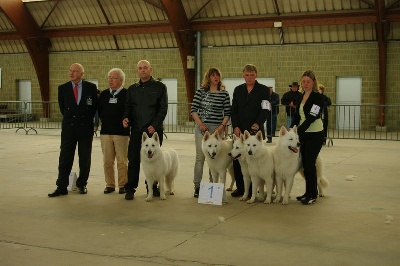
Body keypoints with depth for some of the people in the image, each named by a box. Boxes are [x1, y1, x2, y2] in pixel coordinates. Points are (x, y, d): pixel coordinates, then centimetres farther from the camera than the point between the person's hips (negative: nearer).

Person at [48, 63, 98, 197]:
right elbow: (62, 107, 11)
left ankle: (82, 185, 19)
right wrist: (69, 119, 10)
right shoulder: (63, 88, 3)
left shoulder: (91, 87, -1)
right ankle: (61, 187, 5)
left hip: (86, 127, -1)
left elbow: (95, 105, 7)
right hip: (68, 128, 1)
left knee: (85, 159, 6)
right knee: (65, 158, 0)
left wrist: (87, 119, 6)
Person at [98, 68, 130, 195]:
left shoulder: (127, 94, -2)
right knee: (107, 161, 6)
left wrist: (125, 123, -4)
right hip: (105, 132, 4)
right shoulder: (104, 94, 12)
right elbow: (99, 111, 15)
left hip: (121, 132, -4)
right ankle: (110, 184, 15)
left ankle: (123, 185, 9)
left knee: (122, 161, 0)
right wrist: (105, 122, 8)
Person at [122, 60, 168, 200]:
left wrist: (155, 125, -12)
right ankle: (130, 189, 3)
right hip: (136, 130, 2)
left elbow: (163, 108, -2)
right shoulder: (132, 89, 14)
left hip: (154, 129, -2)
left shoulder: (159, 87, 4)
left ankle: (152, 187, 17)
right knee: (133, 159, -2)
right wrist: (125, 118, -7)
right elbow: (128, 107, 15)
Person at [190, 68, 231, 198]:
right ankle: (197, 186, 3)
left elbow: (227, 113, 5)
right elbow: (193, 110, 3)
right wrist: (200, 124, -7)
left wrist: (222, 126, -7)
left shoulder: (224, 94, 4)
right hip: (201, 128, 0)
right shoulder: (200, 92, 4)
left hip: (217, 128, 1)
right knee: (200, 157, -2)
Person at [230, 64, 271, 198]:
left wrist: (257, 124, -19)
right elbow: (233, 110, 10)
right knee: (237, 159, 2)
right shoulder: (238, 90, 13)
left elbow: (265, 110, -5)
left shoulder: (263, 90, 2)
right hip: (239, 130, 3)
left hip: (256, 131, -3)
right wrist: (235, 127, -2)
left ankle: (252, 189, 7)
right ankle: (240, 187, 13)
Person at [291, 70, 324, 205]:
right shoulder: (302, 97, 11)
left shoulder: (318, 97, -12)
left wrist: (297, 131, -26)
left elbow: (311, 117, -21)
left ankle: (312, 195, 3)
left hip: (315, 134, -7)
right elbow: (297, 116, 14)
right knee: (304, 163, 9)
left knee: (309, 163, -8)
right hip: (303, 133, 7)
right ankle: (310, 192, 20)